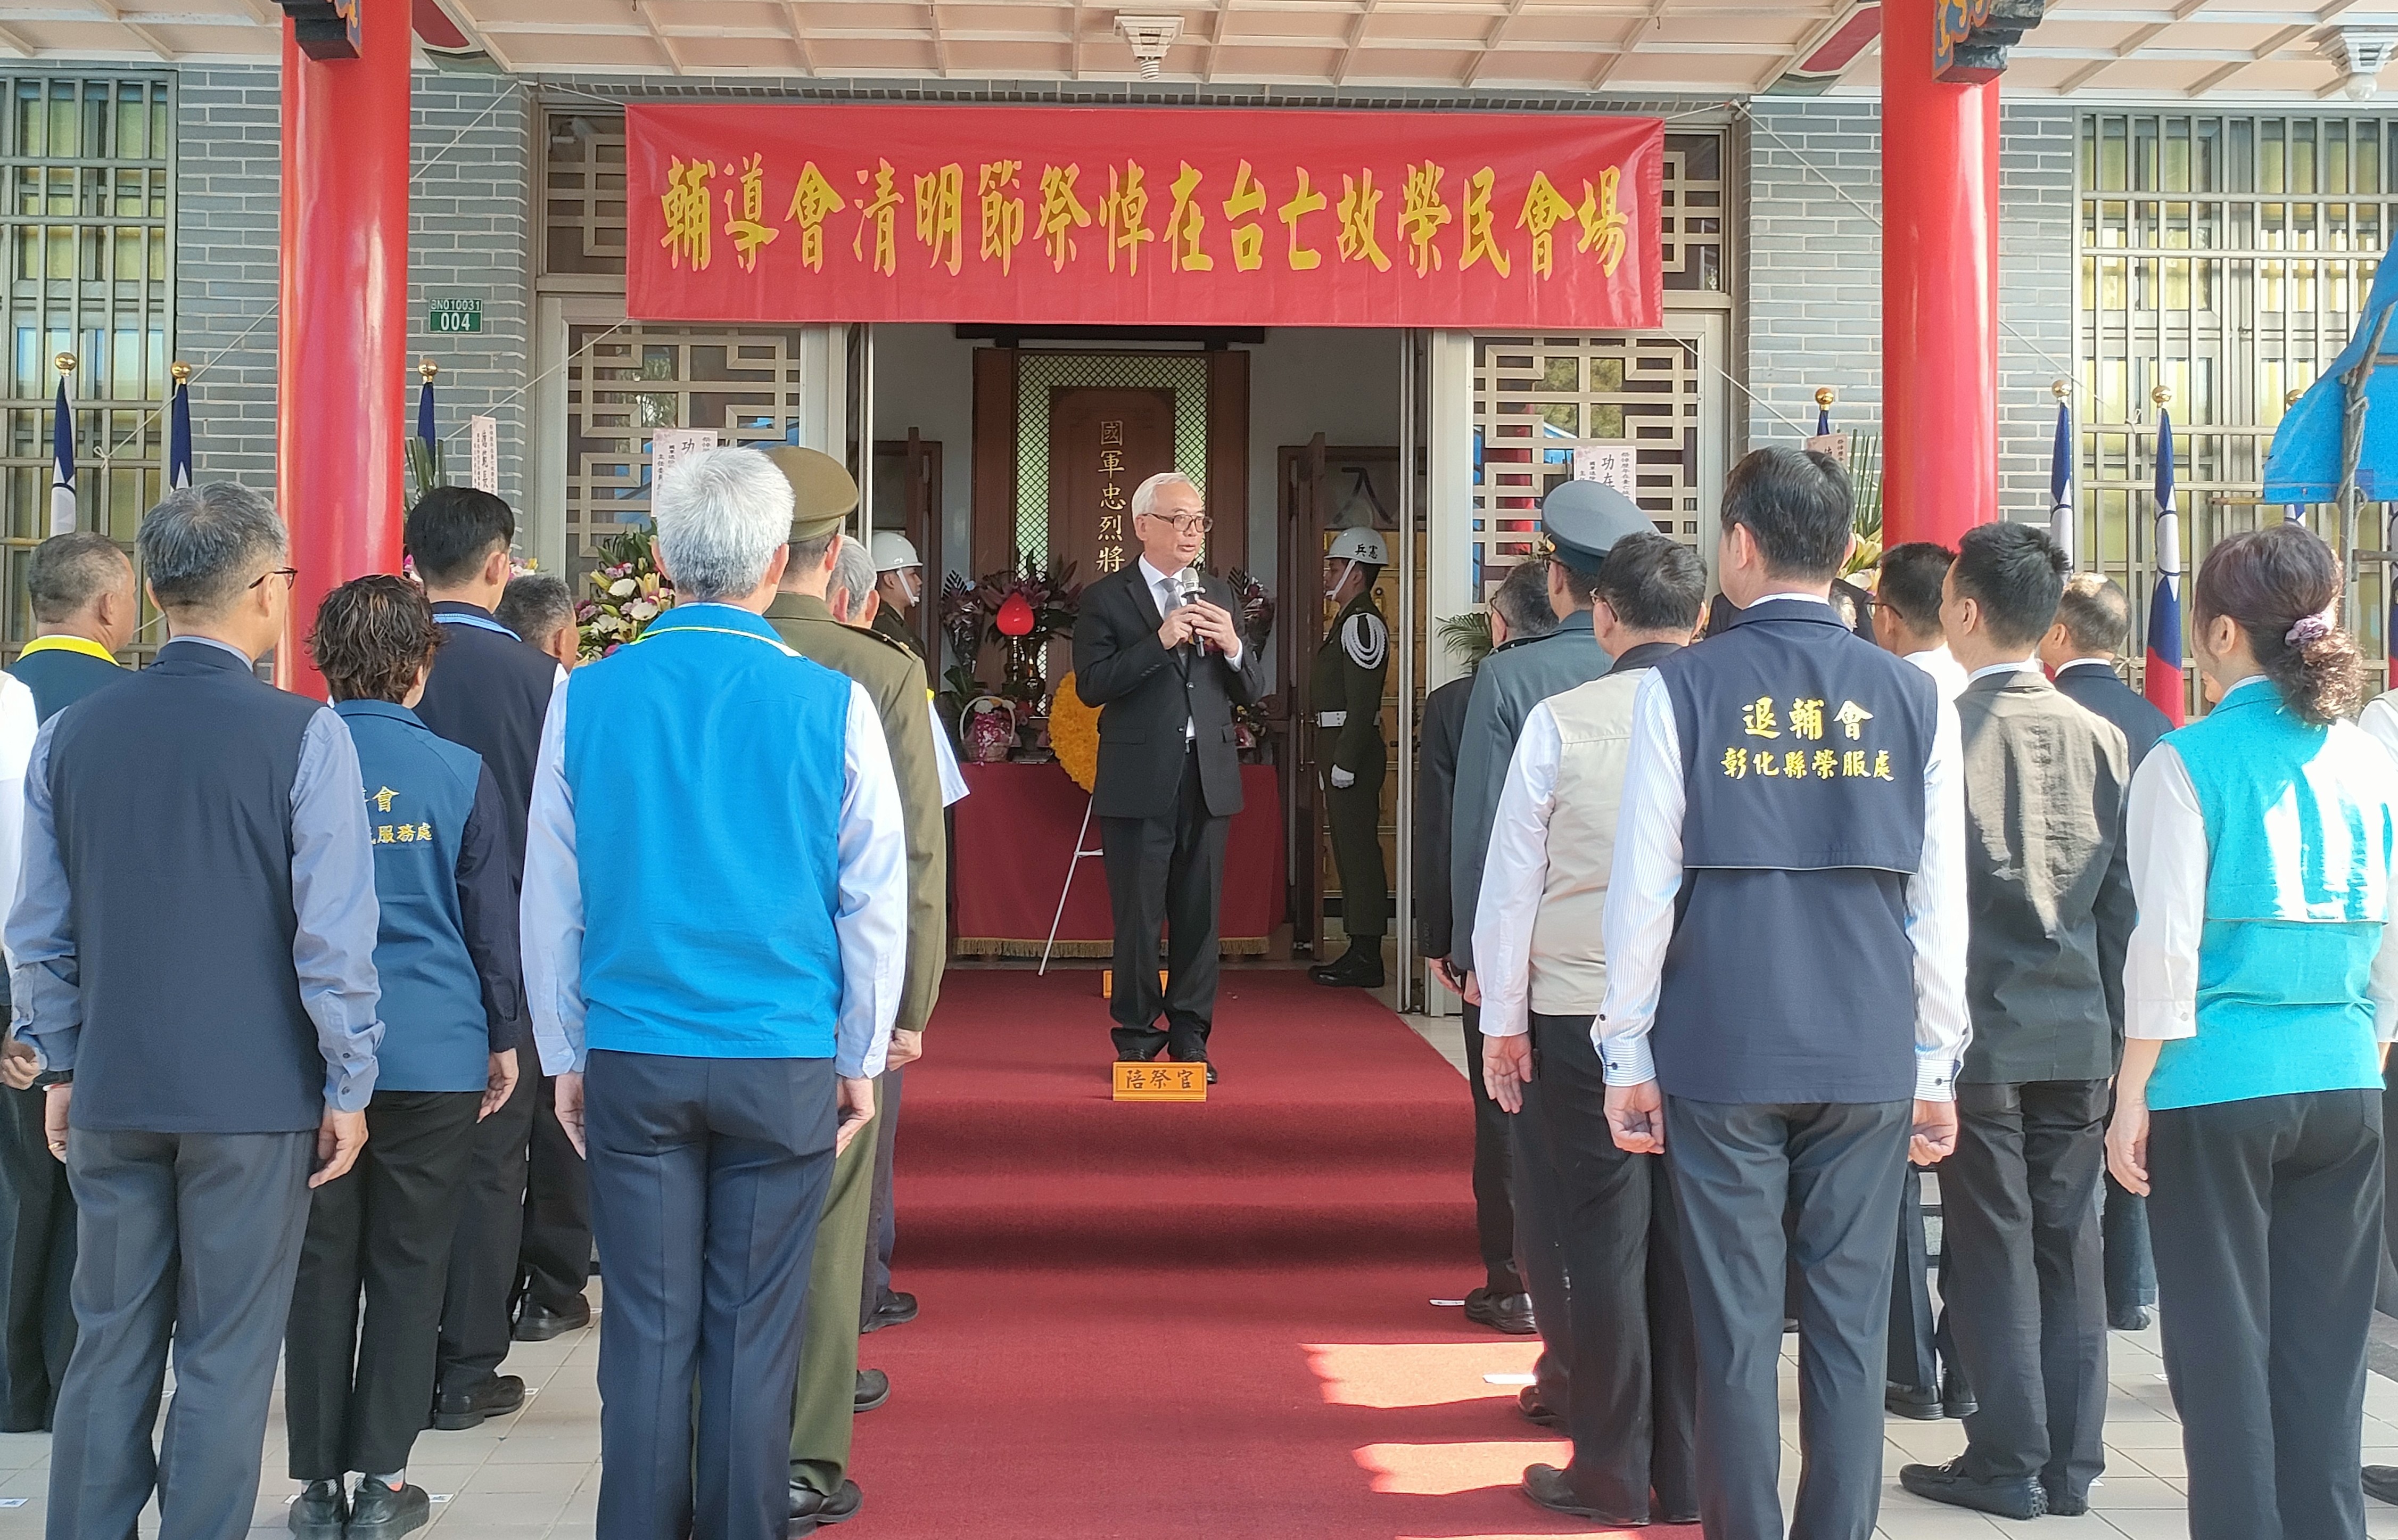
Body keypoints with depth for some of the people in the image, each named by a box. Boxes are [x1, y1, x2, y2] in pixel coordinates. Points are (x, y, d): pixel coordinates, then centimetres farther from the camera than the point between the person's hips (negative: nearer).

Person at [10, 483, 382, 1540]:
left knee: (110, 1347, 14)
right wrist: (347, 1086, -3)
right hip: (256, 1096, -4)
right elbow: (333, 936, -13)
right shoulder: (303, 737, -12)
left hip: (111, 1091, 4)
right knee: (227, 1361, 6)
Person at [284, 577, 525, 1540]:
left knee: (319, 1268, 8)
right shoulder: (458, 773, -2)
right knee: (407, 1268, 6)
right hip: (434, 1054, -1)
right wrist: (503, 1037, 14)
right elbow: (490, 916, 3)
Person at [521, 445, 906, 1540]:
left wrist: (565, 1056, 16)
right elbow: (876, 904, 0)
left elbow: (549, 901, 5)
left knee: (648, 1328, 8)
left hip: (630, 1056, 1)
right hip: (787, 1060, -1)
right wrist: (861, 1060, 12)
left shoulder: (585, 698, -2)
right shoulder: (834, 706, -7)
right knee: (754, 1334, 7)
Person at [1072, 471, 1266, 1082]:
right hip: (1138, 781, -4)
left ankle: (1190, 1035, 16)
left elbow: (1252, 692, 12)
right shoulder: (1105, 598, 0)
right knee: (1138, 916, 2)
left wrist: (1233, 646, -9)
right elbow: (1091, 686, -12)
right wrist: (1160, 642, -19)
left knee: (1199, 912, 7)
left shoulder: (1219, 596, 14)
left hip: (1208, 779, 4)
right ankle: (1137, 1037, 12)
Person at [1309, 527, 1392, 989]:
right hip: (1342, 749, 11)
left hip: (1353, 748, -11)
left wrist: (1345, 762, -22)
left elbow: (1362, 702, -20)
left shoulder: (1363, 623, -14)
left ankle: (1365, 959, -6)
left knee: (1358, 851, -8)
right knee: (1351, 851, 12)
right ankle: (1361, 952, 17)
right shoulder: (1350, 620, 19)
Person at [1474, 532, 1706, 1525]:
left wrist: (1504, 1018, 6)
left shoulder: (1561, 722, -7)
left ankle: (1614, 1475, 14)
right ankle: (1689, 1476, 17)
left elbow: (1511, 879, -3)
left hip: (1582, 1012, -2)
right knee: (1690, 1243, 9)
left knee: (1604, 1242, 6)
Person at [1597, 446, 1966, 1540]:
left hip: (1723, 1049, -2)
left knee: (1737, 1326, 5)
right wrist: (1934, 1063, 11)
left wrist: (1626, 1053, 2)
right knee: (1849, 1323, 9)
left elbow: (1643, 885, -5)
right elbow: (1940, 903, 4)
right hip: (1870, 1057, 2)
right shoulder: (1912, 698, 2)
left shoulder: (1684, 688, -4)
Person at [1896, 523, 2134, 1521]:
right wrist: (2115, 1026, 13)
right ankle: (2072, 1464, 17)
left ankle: (2007, 1464, 8)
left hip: (1977, 1031, -4)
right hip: (2078, 1033, 4)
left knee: (1993, 1249, 3)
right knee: (2067, 1245, 10)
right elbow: (2123, 899, 5)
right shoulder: (2101, 739, 2)